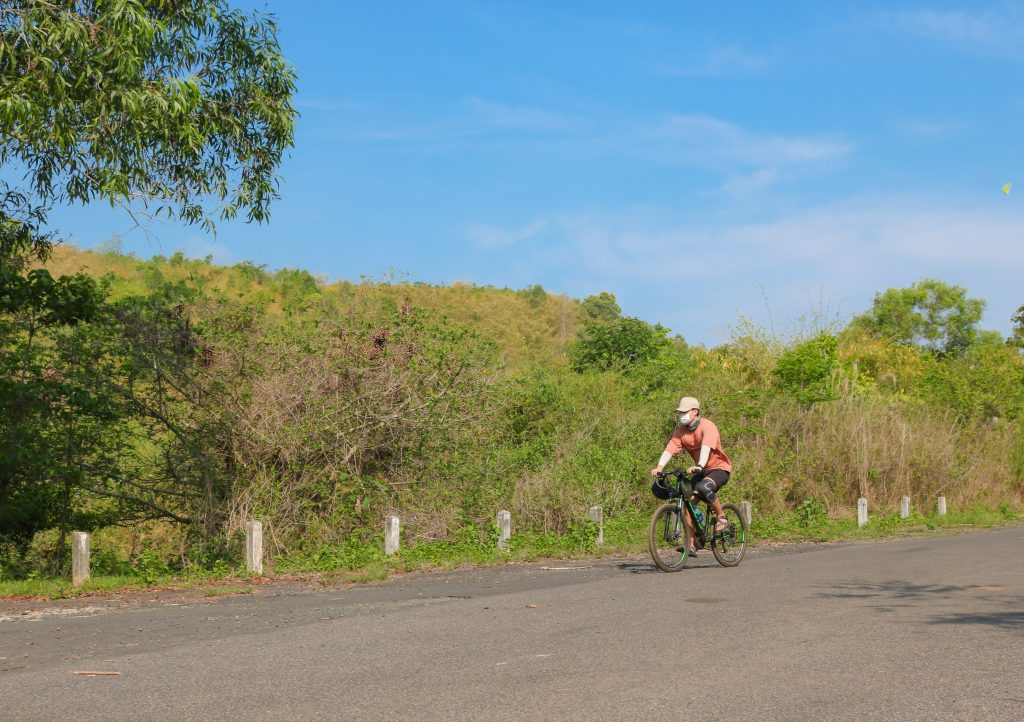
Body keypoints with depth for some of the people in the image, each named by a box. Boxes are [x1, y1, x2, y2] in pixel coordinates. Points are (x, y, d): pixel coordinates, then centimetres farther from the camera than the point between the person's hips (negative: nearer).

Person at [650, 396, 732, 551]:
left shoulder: (707, 426, -21)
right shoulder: (681, 431, -4)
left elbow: (706, 448, -38)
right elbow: (670, 449, -17)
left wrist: (699, 466, -55)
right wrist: (659, 467, -35)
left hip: (719, 467, -6)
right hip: (701, 470, 6)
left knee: (703, 488, -35)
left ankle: (721, 517, -10)